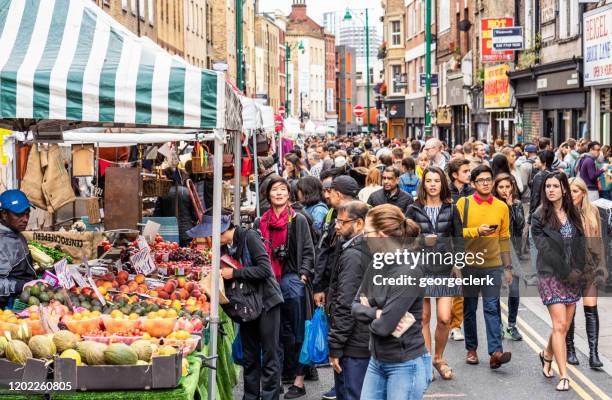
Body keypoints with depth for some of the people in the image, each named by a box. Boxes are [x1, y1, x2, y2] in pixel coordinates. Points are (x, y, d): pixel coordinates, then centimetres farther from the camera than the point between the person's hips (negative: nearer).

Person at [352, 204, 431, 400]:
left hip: (406, 366, -7)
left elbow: (383, 326, -24)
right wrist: (377, 313, -14)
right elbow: (356, 306, 5)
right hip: (377, 361, 8)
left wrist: (369, 313, -3)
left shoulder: (409, 272, -21)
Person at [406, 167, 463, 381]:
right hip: (420, 267, 0)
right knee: (424, 317, 2)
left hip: (444, 267, 0)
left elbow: (458, 237, 9)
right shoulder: (414, 209, 3)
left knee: (444, 318, -5)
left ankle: (439, 358, 18)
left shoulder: (451, 209, 6)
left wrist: (457, 263, 1)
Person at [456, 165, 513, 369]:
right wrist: (477, 231, -19)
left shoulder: (501, 207, 6)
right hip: (468, 265, 0)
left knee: (492, 308, -7)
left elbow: (504, 238, 10)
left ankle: (496, 352, -13)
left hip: (493, 265, 1)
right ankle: (471, 349, 20)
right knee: (469, 309, 8)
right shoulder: (463, 203, -1)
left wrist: (507, 267, 9)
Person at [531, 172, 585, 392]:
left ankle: (547, 355, 36)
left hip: (572, 276, 5)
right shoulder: (539, 217, -4)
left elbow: (580, 244, 7)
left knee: (564, 325, 8)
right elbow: (545, 249, -10)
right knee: (560, 325, -11)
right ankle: (563, 376, -8)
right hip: (551, 276, -4)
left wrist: (578, 271, -6)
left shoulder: (573, 214, 10)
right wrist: (567, 272, -13)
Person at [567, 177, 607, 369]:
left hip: (589, 265, 1)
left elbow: (598, 241, 9)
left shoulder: (593, 212, 4)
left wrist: (600, 266, 5)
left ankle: (593, 353, -6)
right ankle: (570, 349, 20)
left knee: (591, 308, -5)